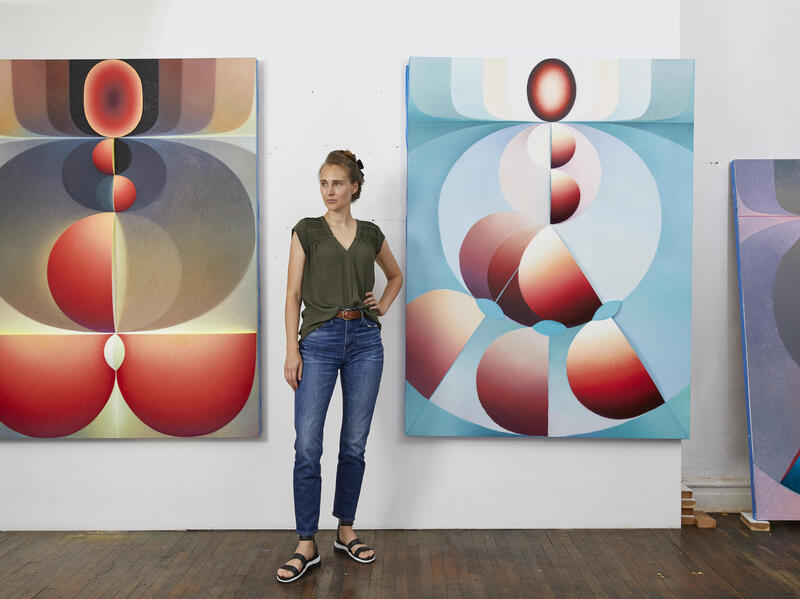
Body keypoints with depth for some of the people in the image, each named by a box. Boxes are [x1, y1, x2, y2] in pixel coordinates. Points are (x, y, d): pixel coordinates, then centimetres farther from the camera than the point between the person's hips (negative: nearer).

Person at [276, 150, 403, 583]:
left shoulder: (371, 234, 10)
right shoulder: (306, 231, 3)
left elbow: (396, 276, 27)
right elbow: (293, 293, -1)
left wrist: (382, 308, 8)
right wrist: (292, 349, -9)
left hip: (365, 340, 3)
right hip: (320, 339, -2)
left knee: (355, 444, 8)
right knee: (307, 445, -4)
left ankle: (346, 532, 25)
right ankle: (307, 546, 9)